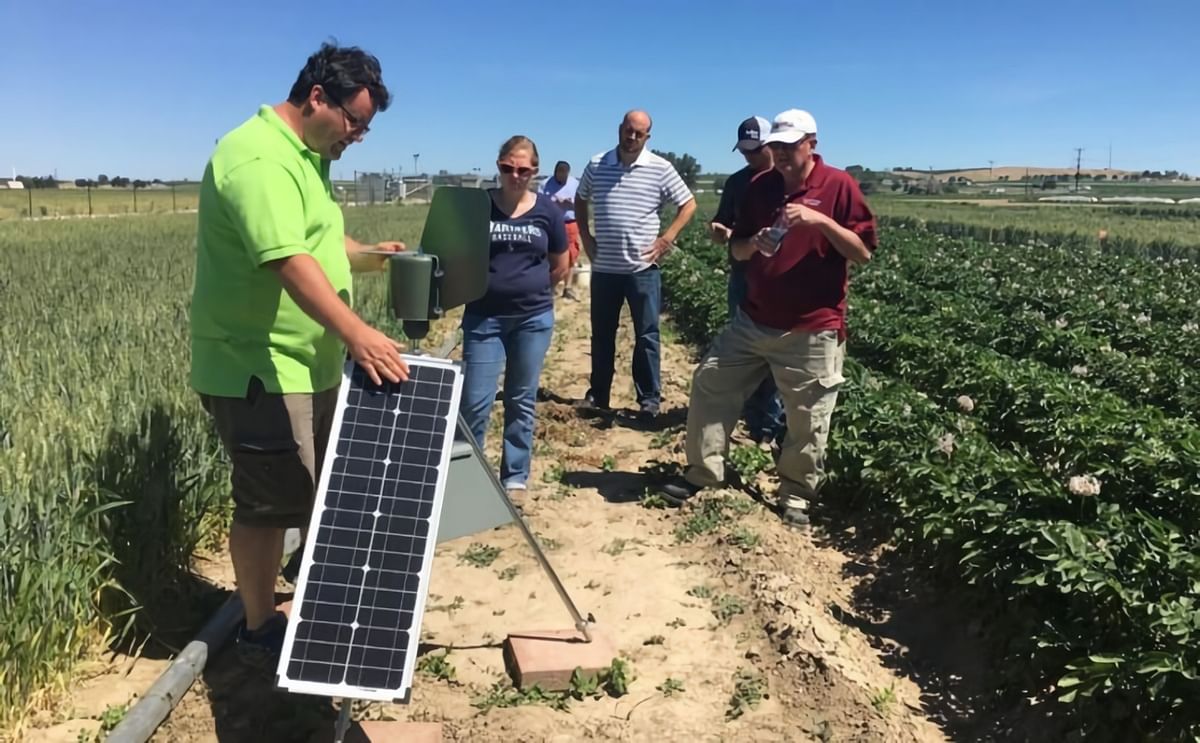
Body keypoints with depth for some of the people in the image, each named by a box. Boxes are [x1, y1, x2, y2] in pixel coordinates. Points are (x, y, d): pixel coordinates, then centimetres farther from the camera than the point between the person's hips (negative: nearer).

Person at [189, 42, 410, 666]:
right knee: (268, 504, 0)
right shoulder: (257, 159, -19)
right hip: (257, 370, -10)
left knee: (317, 494, 18)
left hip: (307, 365, 10)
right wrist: (356, 333, -42)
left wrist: (370, 255, 9)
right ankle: (259, 631, 16)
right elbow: (287, 260, -33)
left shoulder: (306, 156, 15)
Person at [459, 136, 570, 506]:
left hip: (533, 317, 1)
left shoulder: (547, 210, 1)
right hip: (483, 316, -1)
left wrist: (529, 289, 9)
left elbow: (560, 268, 10)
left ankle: (515, 477, 23)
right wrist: (489, 286, -1)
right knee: (475, 401, -2)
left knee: (522, 401, 10)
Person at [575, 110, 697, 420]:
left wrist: (667, 238, -8)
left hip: (642, 268, -2)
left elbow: (689, 204, 1)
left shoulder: (660, 168, -4)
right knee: (601, 334, 12)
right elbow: (580, 200, 19)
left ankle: (650, 398, 12)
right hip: (604, 268, 3)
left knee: (647, 334, 3)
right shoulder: (597, 165, 3)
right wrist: (585, 236, 8)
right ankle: (597, 394, 24)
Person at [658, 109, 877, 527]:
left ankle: (795, 494, 23)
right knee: (710, 384, 5)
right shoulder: (760, 187, 8)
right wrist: (752, 243, -10)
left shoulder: (839, 186, -6)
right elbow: (737, 250, 13)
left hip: (812, 330, -5)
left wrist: (820, 220, -22)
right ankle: (700, 472, 20)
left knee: (807, 421, 4)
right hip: (753, 320, 5)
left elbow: (864, 253, -10)